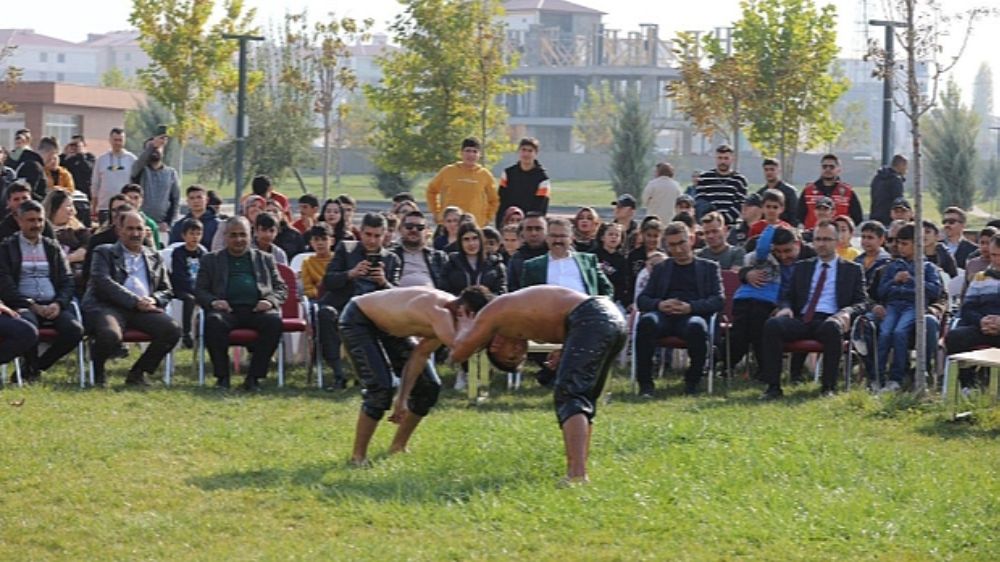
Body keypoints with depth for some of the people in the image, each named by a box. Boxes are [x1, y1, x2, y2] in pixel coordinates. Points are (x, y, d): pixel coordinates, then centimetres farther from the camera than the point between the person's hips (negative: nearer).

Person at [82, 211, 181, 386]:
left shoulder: (155, 258, 26)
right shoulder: (104, 253, 12)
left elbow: (166, 291, 24)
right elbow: (103, 283, -4)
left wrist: (153, 300, -2)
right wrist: (135, 301, -14)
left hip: (144, 309, 4)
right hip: (108, 306, -4)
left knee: (172, 330, -22)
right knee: (110, 335, -37)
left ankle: (138, 372, -3)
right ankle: (97, 371, -2)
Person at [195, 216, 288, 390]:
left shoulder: (265, 259, 26)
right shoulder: (211, 260, 23)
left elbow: (281, 288, 19)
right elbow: (199, 290, 15)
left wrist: (270, 301, -5)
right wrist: (213, 302, -8)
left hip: (257, 309, 1)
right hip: (228, 309, -1)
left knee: (274, 321, -33)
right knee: (214, 321, -36)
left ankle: (254, 376, -25)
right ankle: (222, 375, -23)